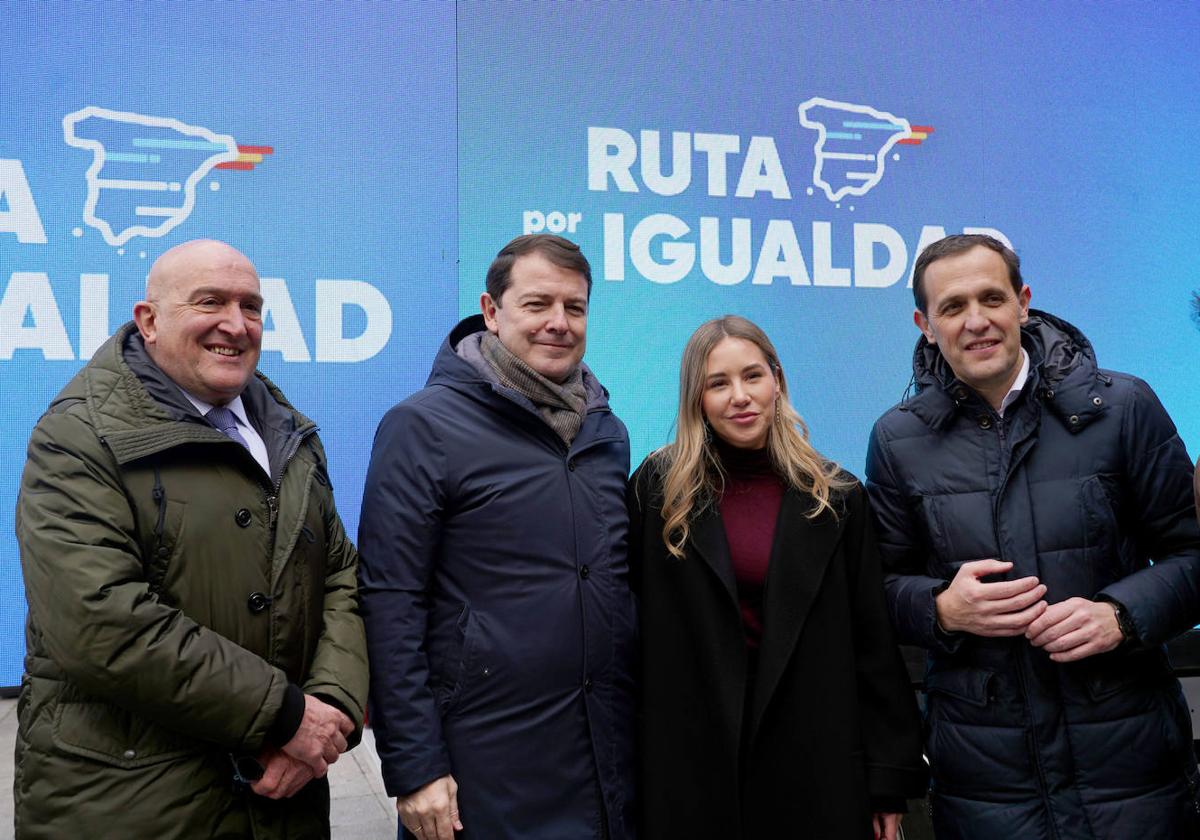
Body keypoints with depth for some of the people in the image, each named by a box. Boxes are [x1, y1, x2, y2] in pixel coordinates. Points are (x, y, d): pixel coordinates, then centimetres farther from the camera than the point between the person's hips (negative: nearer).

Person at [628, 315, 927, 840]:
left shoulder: (835, 497, 0)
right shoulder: (659, 488, -2)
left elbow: (874, 645, 1)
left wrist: (890, 777, -1)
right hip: (690, 759, 0)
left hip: (816, 759, 1)